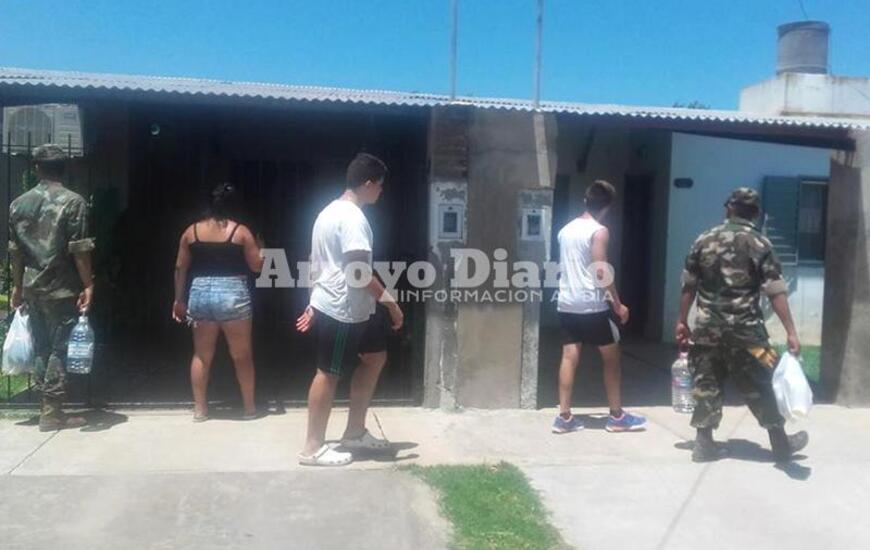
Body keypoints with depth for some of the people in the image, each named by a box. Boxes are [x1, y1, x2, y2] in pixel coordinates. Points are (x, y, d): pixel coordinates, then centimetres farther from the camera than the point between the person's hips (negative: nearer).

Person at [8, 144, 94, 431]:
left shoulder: (18, 203, 7)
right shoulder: (73, 201, -10)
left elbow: (15, 251, 10)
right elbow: (79, 250, -14)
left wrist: (18, 287, 18)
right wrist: (88, 285, -10)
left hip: (32, 288, 5)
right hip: (62, 289, -5)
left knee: (42, 348, 14)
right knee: (59, 349, 2)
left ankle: (49, 406, 20)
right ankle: (51, 412, 5)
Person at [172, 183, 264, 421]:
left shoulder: (192, 231, 6)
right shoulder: (241, 231, -3)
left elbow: (180, 268, 7)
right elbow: (257, 266, 0)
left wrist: (179, 299, 15)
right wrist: (259, 249, 20)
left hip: (200, 294, 3)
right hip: (232, 294, -3)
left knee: (202, 355, 13)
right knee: (242, 355, 8)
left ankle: (199, 409, 17)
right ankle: (249, 407, 16)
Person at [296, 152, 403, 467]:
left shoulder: (330, 211, 14)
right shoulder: (353, 217, -19)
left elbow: (319, 265, 17)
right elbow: (359, 271, -25)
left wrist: (313, 305, 21)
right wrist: (389, 301, -16)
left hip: (329, 304, 11)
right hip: (341, 310, -11)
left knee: (375, 357, 17)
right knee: (329, 374, 0)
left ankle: (355, 433, 24)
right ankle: (313, 448, 13)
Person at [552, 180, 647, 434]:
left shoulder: (566, 229, 12)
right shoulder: (599, 232, -10)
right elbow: (601, 273, -15)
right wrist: (618, 304, -8)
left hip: (566, 304, 6)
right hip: (592, 306, -6)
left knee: (569, 358, 5)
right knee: (611, 358, 7)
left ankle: (564, 417, 5)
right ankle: (617, 416, 13)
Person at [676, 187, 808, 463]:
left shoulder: (704, 240, 4)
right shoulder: (759, 244, -6)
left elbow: (689, 285, 7)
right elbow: (776, 292, -11)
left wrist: (682, 321, 16)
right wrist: (791, 332, -10)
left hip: (707, 327, 3)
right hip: (745, 330, -3)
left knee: (707, 384, 10)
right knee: (761, 386, 10)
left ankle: (704, 443, 14)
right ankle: (781, 443, 24)